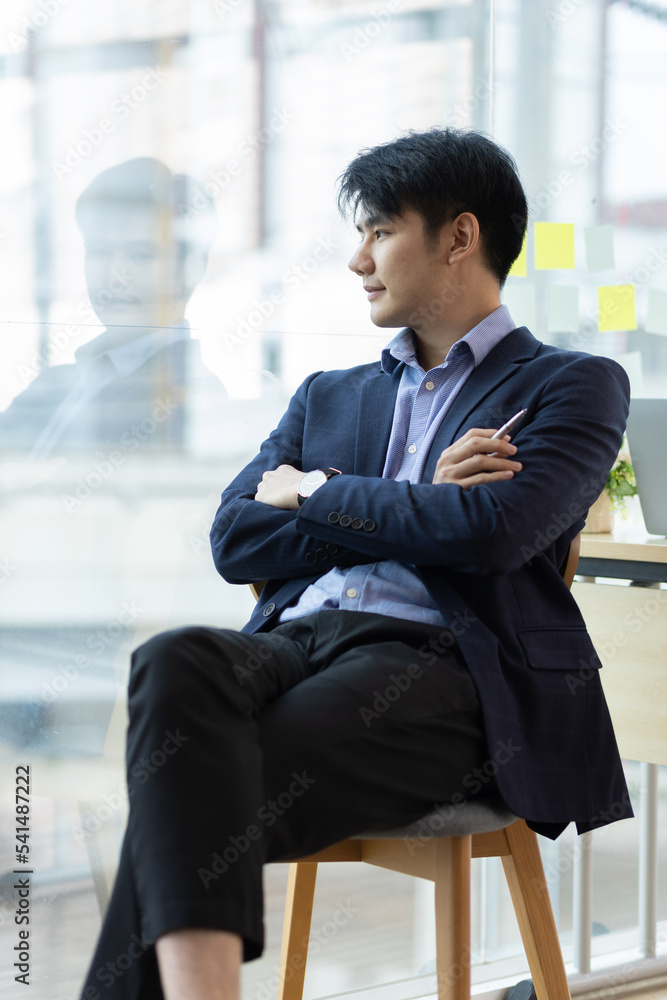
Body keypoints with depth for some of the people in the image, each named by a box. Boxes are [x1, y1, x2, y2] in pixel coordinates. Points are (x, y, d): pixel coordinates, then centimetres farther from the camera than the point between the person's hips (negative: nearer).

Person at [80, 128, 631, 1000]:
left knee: (184, 798, -32)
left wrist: (317, 493, 6)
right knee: (176, 664, -34)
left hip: (437, 667, -4)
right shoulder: (328, 397, 30)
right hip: (293, 643, 4)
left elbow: (489, 531, -6)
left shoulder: (574, 387, 14)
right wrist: (410, 508, 2)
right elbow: (234, 540, 14)